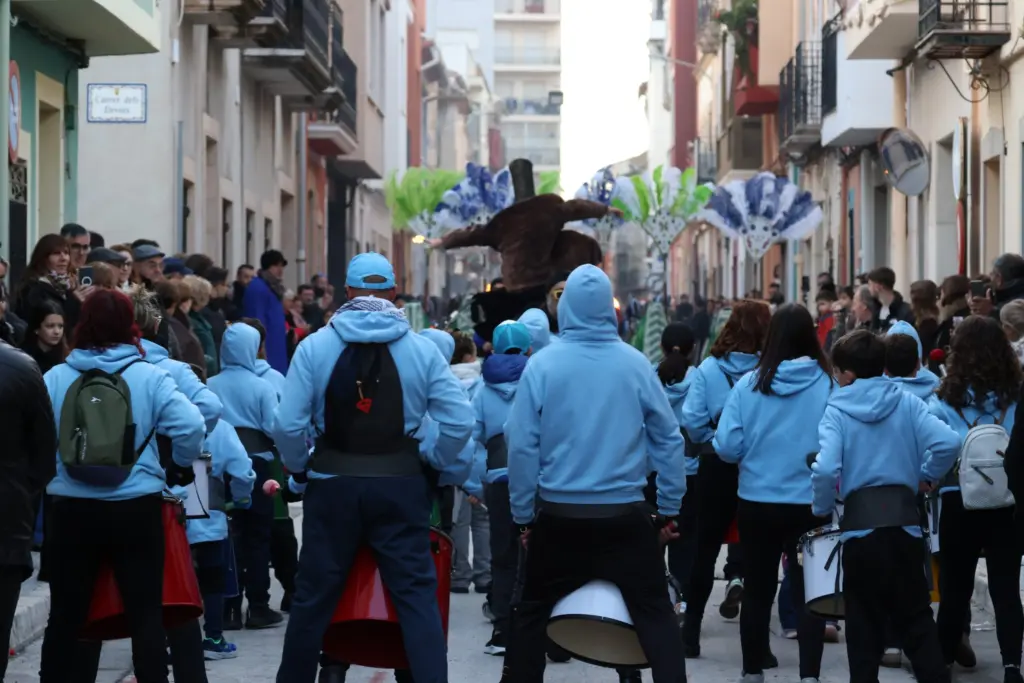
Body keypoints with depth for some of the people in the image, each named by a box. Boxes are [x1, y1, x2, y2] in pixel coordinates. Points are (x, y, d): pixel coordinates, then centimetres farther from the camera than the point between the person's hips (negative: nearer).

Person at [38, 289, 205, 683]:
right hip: (136, 509, -1)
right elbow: (191, 426, -14)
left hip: (72, 510, 1)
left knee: (65, 616, 12)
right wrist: (179, 468, 4)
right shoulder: (149, 377, -6)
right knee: (146, 615, 5)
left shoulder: (55, 379, -2)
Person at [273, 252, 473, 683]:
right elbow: (460, 421, -6)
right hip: (400, 484, 0)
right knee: (417, 596, 2)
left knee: (313, 596, 11)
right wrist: (433, 466, 9)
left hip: (332, 484, 0)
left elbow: (287, 425, -9)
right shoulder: (421, 348, -2)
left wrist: (299, 470, 8)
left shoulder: (315, 346, -4)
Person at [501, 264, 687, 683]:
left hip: (559, 515, 0)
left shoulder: (542, 365, -7)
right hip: (626, 515, 0)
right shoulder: (635, 364, -4)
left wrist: (523, 515, 3)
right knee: (655, 614, 6)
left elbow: (522, 445, -7)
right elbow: (668, 438, 0)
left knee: (532, 613, 15)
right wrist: (669, 510, 8)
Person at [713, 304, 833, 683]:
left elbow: (727, 447, -8)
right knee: (808, 593, 7)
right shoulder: (828, 385, -10)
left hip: (757, 503, 1)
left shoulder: (749, 384, -7)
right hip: (811, 505, -1)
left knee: (757, 591, 15)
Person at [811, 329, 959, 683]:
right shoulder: (906, 401, 4)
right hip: (904, 519, 2)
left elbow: (826, 469, -17)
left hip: (860, 523, -2)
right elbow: (948, 443, -9)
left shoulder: (837, 410, -2)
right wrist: (926, 475, 9)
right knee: (916, 619, 13)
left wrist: (822, 509, 0)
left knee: (864, 626, 9)